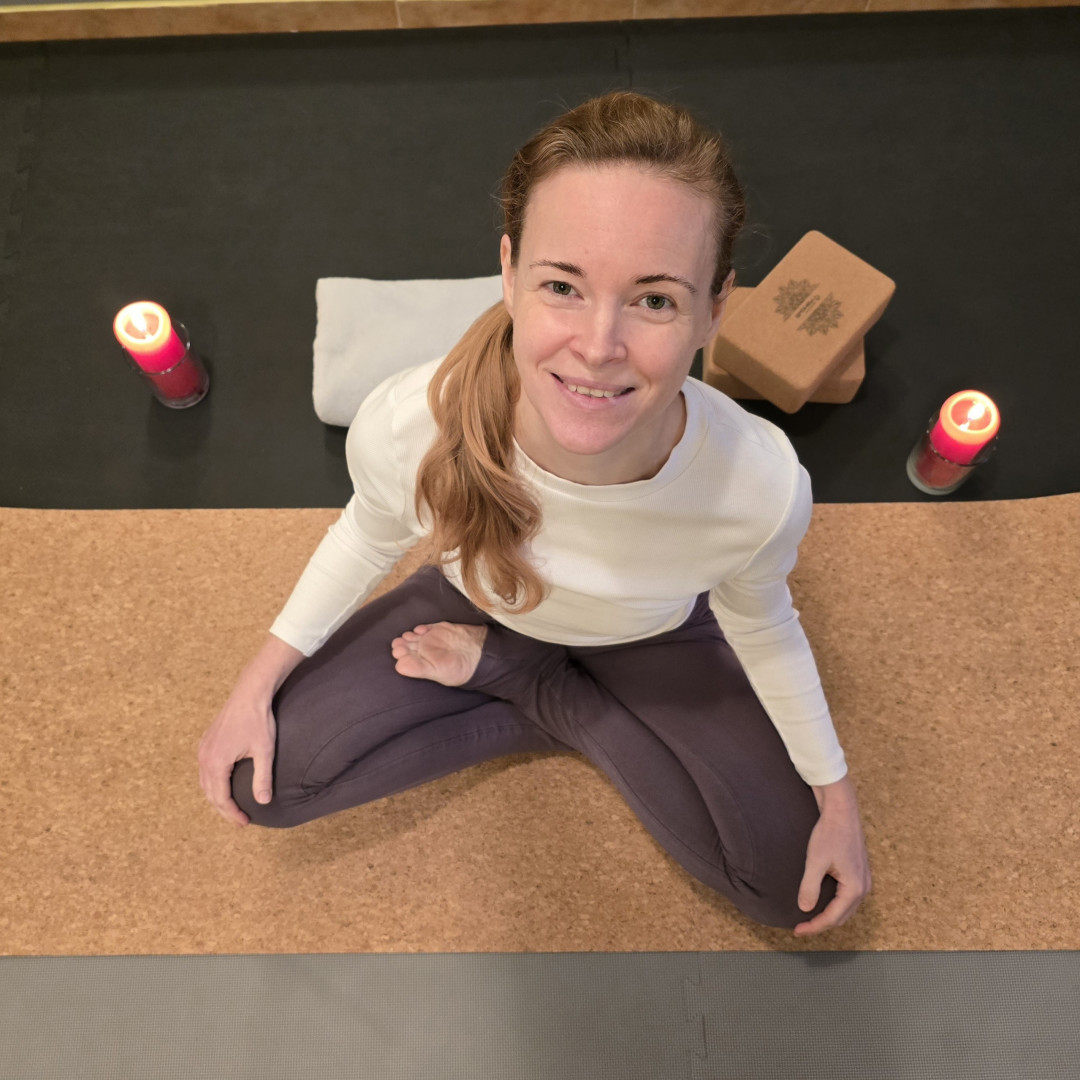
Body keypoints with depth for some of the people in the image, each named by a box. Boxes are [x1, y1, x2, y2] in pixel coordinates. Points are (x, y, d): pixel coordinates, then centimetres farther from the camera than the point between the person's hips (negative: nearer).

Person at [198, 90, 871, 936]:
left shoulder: (763, 487, -36)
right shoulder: (404, 426, -37)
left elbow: (759, 624, -11)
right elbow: (372, 532, -9)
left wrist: (837, 798, -2)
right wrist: (259, 683, -7)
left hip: (652, 641, 1)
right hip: (476, 605, 0)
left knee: (798, 891, -3)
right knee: (261, 783, -9)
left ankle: (506, 675, 4)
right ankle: (554, 709, 5)